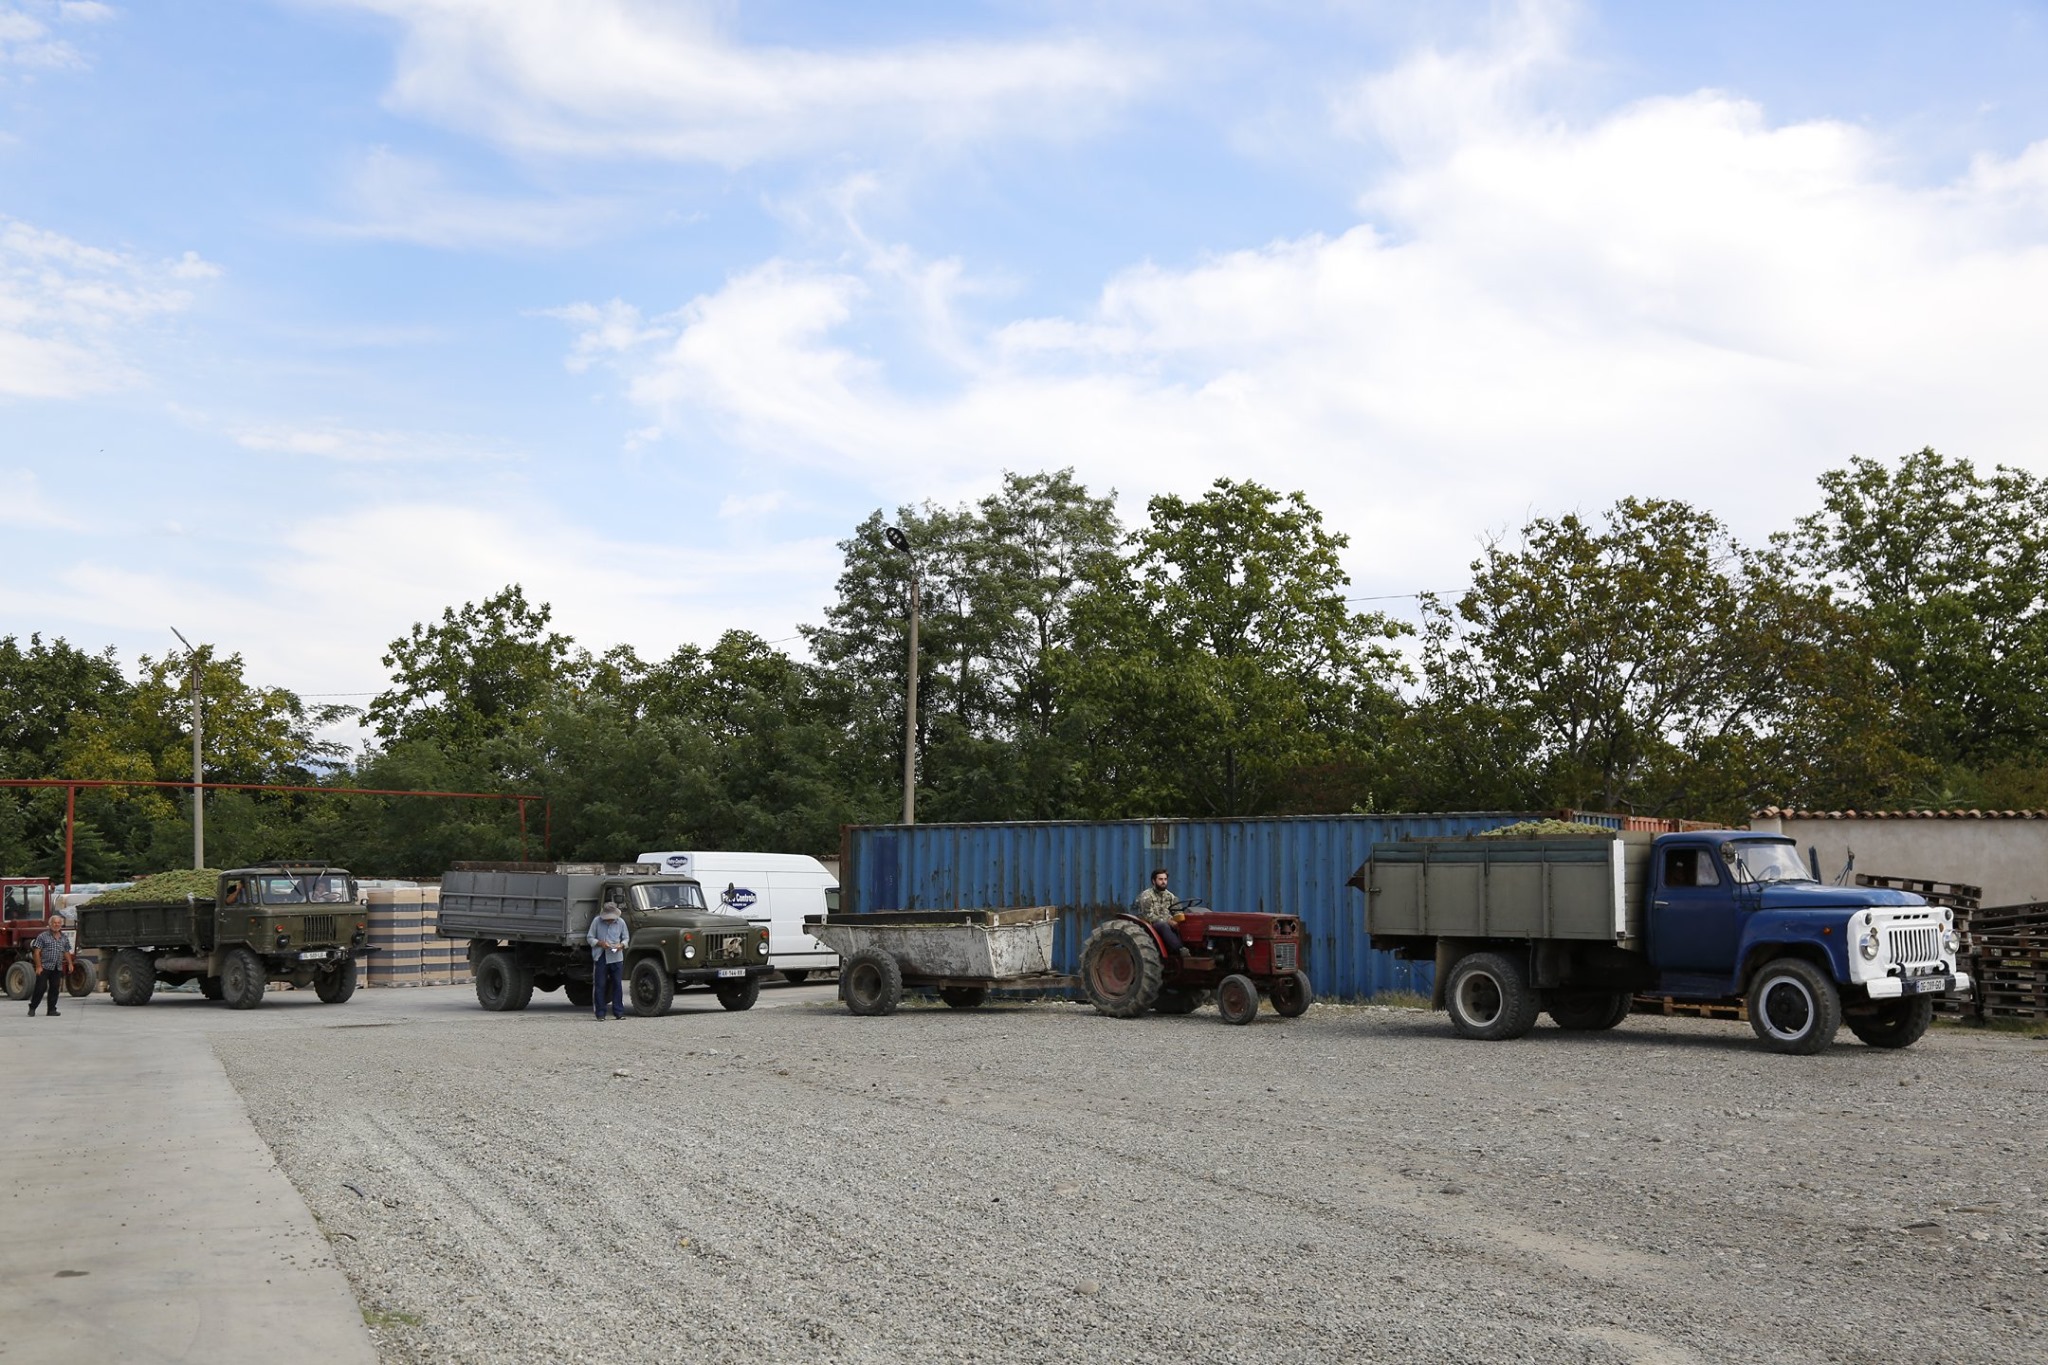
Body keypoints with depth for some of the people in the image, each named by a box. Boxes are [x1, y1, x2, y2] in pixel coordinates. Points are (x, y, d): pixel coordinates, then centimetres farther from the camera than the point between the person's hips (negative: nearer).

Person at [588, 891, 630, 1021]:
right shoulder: (597, 921, 0)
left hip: (616, 958, 2)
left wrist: (621, 945, -9)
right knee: (600, 985, -1)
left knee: (617, 985, 2)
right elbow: (590, 938, 4)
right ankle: (600, 1013, 4)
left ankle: (618, 1012, 7)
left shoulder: (621, 922, 5)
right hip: (600, 957, -1)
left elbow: (626, 938, 12)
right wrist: (600, 943, -14)